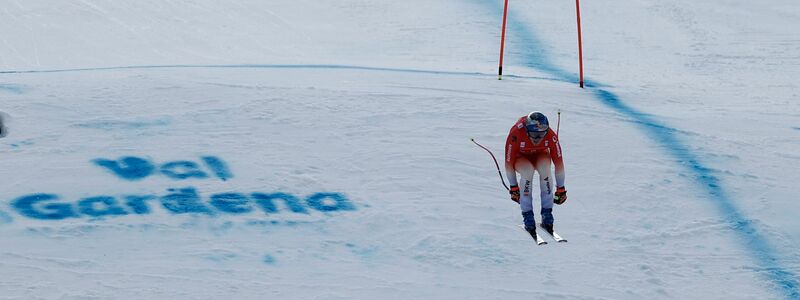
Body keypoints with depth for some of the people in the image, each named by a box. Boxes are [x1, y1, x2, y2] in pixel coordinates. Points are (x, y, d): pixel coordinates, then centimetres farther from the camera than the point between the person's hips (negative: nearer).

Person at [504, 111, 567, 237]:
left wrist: (561, 189, -18)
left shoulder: (551, 136, -31)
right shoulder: (516, 134, -36)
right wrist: (513, 187, -20)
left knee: (545, 168, -33)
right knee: (528, 171, -35)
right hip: (521, 157, -1)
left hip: (540, 155, 1)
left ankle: (547, 213, -23)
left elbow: (558, 162, -22)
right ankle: (527, 215, -26)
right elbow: (509, 162, -26)